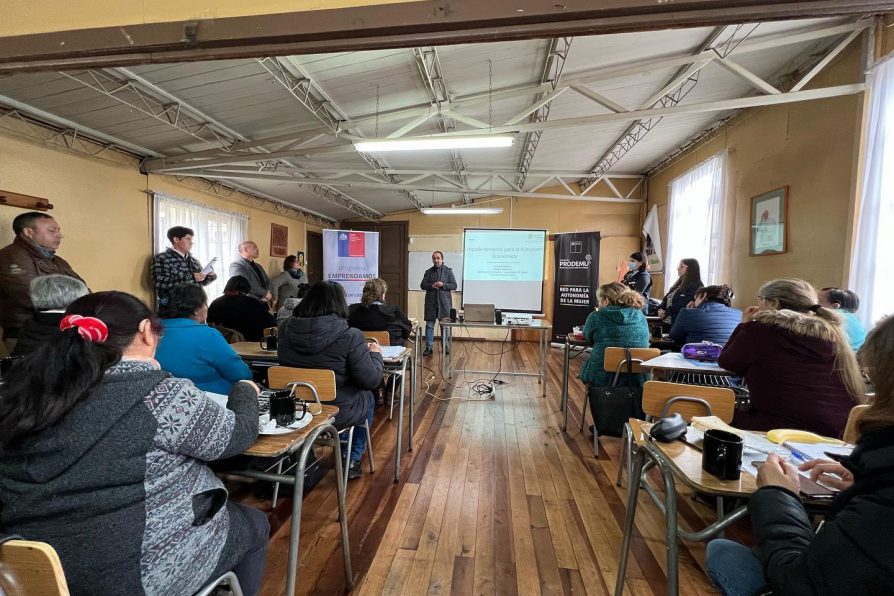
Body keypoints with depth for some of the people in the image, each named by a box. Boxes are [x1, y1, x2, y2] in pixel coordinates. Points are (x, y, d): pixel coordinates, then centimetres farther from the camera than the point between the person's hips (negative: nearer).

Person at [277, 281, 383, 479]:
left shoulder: (286, 329, -9)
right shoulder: (349, 336, -24)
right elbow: (371, 381, -18)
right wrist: (375, 354, 2)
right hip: (337, 412, -4)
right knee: (368, 397, 29)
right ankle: (352, 461, 37)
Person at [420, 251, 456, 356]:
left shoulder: (448, 271, 5)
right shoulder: (428, 272, 10)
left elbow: (454, 285, 1)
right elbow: (422, 285, 6)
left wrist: (443, 285, -15)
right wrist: (432, 286, -12)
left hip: (444, 302, -1)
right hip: (431, 302, 1)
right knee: (429, 325, 2)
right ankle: (428, 348, 8)